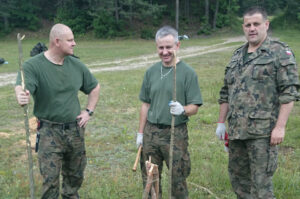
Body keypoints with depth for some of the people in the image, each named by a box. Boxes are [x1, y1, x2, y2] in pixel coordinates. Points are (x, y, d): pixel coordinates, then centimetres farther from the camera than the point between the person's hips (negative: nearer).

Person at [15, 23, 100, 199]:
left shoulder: (76, 65, 3)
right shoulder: (33, 65, -11)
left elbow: (95, 87, 17)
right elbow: (22, 87, -29)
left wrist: (89, 111, 7)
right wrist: (22, 97, -52)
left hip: (75, 130, 5)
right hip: (49, 132, -4)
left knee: (75, 176, 16)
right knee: (50, 179, -4)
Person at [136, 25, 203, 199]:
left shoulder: (188, 72, -7)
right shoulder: (151, 72, 7)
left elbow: (194, 107, -7)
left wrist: (183, 110, -28)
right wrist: (141, 132, 12)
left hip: (176, 133, -4)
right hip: (151, 132, 4)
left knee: (178, 179, 3)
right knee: (150, 178, 12)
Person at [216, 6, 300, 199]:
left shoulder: (280, 52, -4)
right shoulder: (238, 55, 16)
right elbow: (226, 92, 20)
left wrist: (280, 126, -18)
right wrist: (221, 122, 16)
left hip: (263, 131, -7)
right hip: (236, 130, 7)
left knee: (261, 183, -4)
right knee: (238, 177, 15)